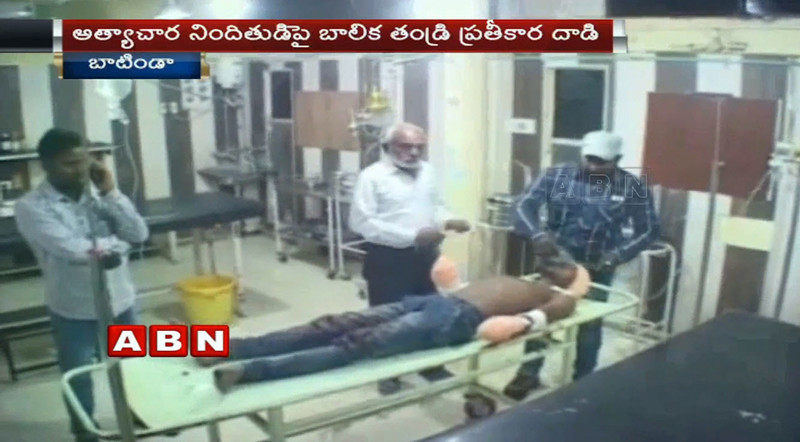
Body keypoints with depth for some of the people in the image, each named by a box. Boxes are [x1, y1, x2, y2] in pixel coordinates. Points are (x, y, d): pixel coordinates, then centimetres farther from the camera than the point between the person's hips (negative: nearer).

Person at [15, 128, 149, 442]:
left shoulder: (97, 192, -4)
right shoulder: (32, 207, -17)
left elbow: (139, 234, -12)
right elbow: (71, 249, -29)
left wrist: (110, 193, -17)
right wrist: (113, 244, -14)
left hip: (119, 301, 4)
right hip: (74, 311, -4)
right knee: (78, 378, 17)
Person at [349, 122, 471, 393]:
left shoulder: (428, 172, 8)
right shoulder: (372, 176, -12)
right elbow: (362, 222, -19)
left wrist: (448, 221, -7)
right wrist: (411, 236, -24)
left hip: (425, 255, 6)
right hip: (388, 258, -6)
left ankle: (431, 366, 37)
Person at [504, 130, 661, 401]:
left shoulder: (632, 188, -7)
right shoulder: (557, 175, -6)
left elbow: (648, 230, -4)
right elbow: (523, 205, -11)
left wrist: (613, 257, -16)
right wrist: (538, 235, -30)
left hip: (596, 268, 0)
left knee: (590, 325, 10)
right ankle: (529, 373, 26)